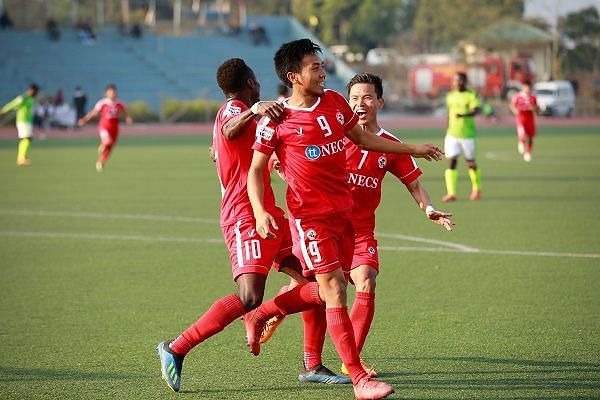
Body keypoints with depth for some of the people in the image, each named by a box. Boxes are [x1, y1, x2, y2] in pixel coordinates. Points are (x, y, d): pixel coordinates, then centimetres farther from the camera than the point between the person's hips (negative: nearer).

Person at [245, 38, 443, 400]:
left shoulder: (335, 102, 7)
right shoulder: (276, 119, -9)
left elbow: (362, 138, 22)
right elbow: (256, 170, -3)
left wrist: (413, 150, 25)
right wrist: (260, 212, -19)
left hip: (343, 212, 7)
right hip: (310, 216, -7)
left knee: (325, 292, 12)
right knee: (335, 292, -11)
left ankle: (259, 316, 34)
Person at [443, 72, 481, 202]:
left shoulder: (471, 96, -6)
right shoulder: (450, 96, 9)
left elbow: (476, 111, -22)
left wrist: (464, 115, -40)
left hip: (467, 135, -4)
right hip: (452, 135, 4)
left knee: (470, 163, 7)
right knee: (451, 162, -10)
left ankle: (476, 189, 31)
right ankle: (451, 193, -14)